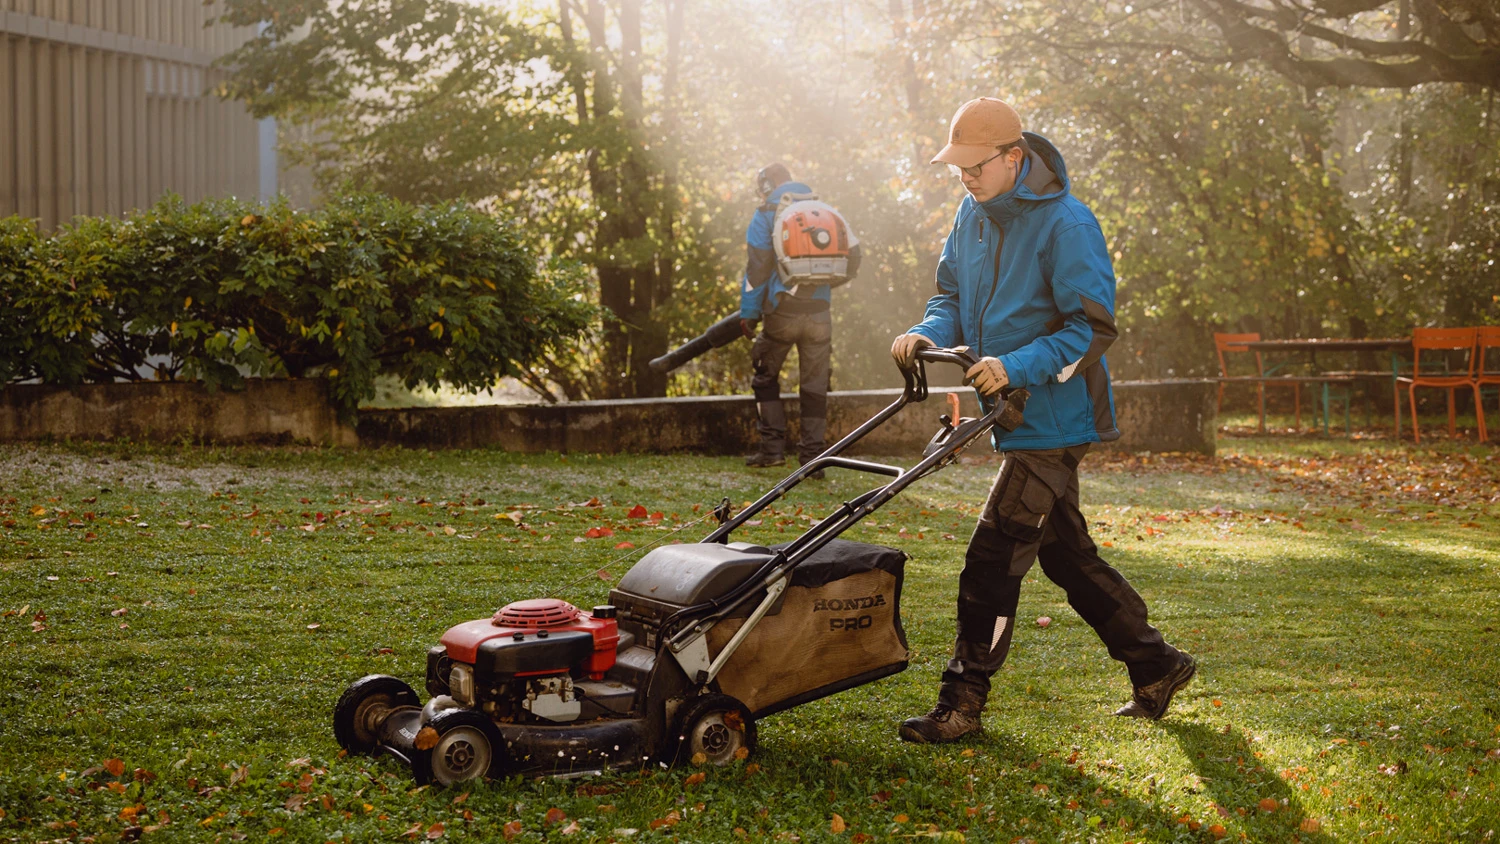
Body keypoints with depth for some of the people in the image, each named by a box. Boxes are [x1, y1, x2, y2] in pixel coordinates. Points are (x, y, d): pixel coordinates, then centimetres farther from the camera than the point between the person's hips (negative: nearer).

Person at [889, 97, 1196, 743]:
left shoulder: (1065, 224, -16)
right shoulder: (973, 215, 9)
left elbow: (1093, 327, -18)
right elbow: (952, 295, 17)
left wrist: (1016, 368, -29)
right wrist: (930, 334, -6)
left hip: (1052, 422, -9)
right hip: (1015, 420, 9)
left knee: (992, 561, -9)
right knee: (1065, 553, 16)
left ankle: (961, 705, 0)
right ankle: (1156, 666, 29)